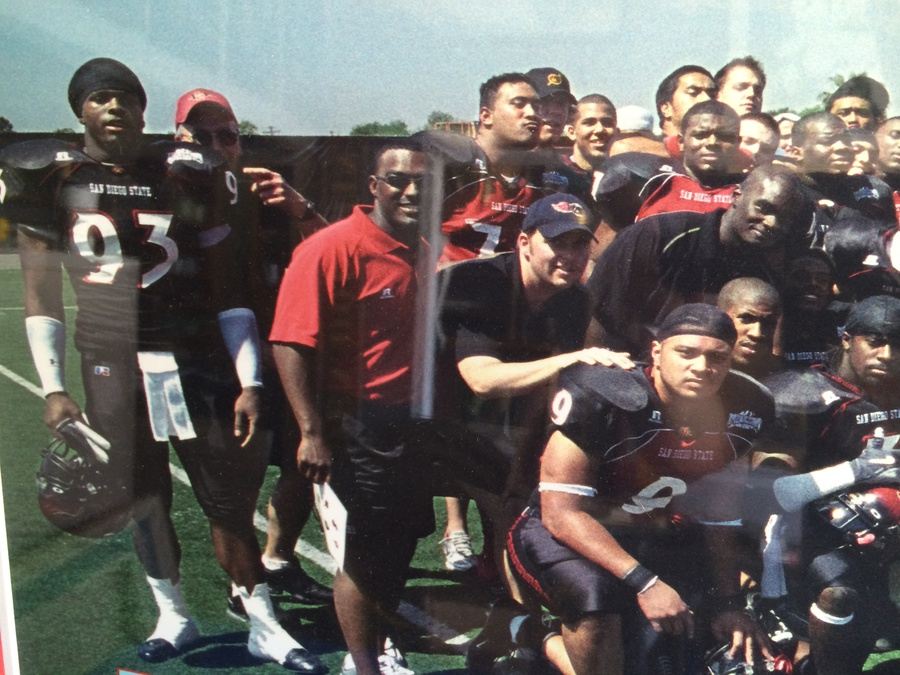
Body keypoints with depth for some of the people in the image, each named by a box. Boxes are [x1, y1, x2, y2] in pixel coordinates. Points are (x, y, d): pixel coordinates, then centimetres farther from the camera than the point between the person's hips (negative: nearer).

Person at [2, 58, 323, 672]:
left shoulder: (188, 175, 2)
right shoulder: (52, 181, 2)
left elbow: (225, 289, 4)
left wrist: (250, 381, -1)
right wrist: (53, 388, -1)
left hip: (195, 356, 0)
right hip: (110, 364, 1)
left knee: (229, 495, 3)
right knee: (142, 499, 9)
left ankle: (264, 625, 17)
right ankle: (173, 616, 29)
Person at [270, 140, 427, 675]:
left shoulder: (421, 253, 8)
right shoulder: (333, 249, -17)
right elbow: (291, 343, -22)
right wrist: (312, 432, -25)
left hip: (410, 424, 8)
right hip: (357, 425, -8)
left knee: (402, 541, 21)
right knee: (366, 552, 4)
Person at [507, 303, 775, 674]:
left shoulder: (744, 413, -9)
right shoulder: (603, 398, -25)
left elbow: (719, 518, 4)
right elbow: (560, 513, -25)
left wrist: (728, 604, -1)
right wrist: (644, 583, -30)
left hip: (659, 542, 5)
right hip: (569, 534, -5)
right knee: (596, 593, -34)